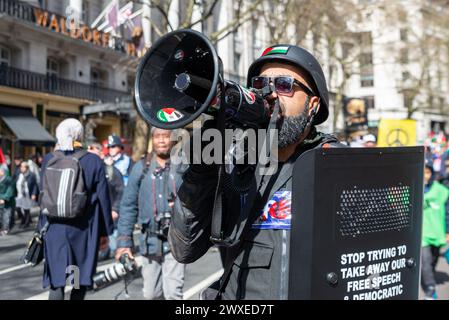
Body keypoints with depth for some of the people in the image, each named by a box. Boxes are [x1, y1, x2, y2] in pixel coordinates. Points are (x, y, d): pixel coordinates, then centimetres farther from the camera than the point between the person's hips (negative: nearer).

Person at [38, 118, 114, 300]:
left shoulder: (49, 160, -2)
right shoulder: (94, 161, -6)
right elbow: (103, 199, -4)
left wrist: (42, 227, 10)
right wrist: (105, 231, 4)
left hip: (55, 229, 1)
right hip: (84, 230, -1)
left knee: (57, 280, 5)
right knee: (81, 279, 14)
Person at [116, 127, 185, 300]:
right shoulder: (141, 168, 3)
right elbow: (128, 206, 5)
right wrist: (124, 240, 1)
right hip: (150, 241, 2)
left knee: (173, 293, -11)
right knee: (150, 294, 11)